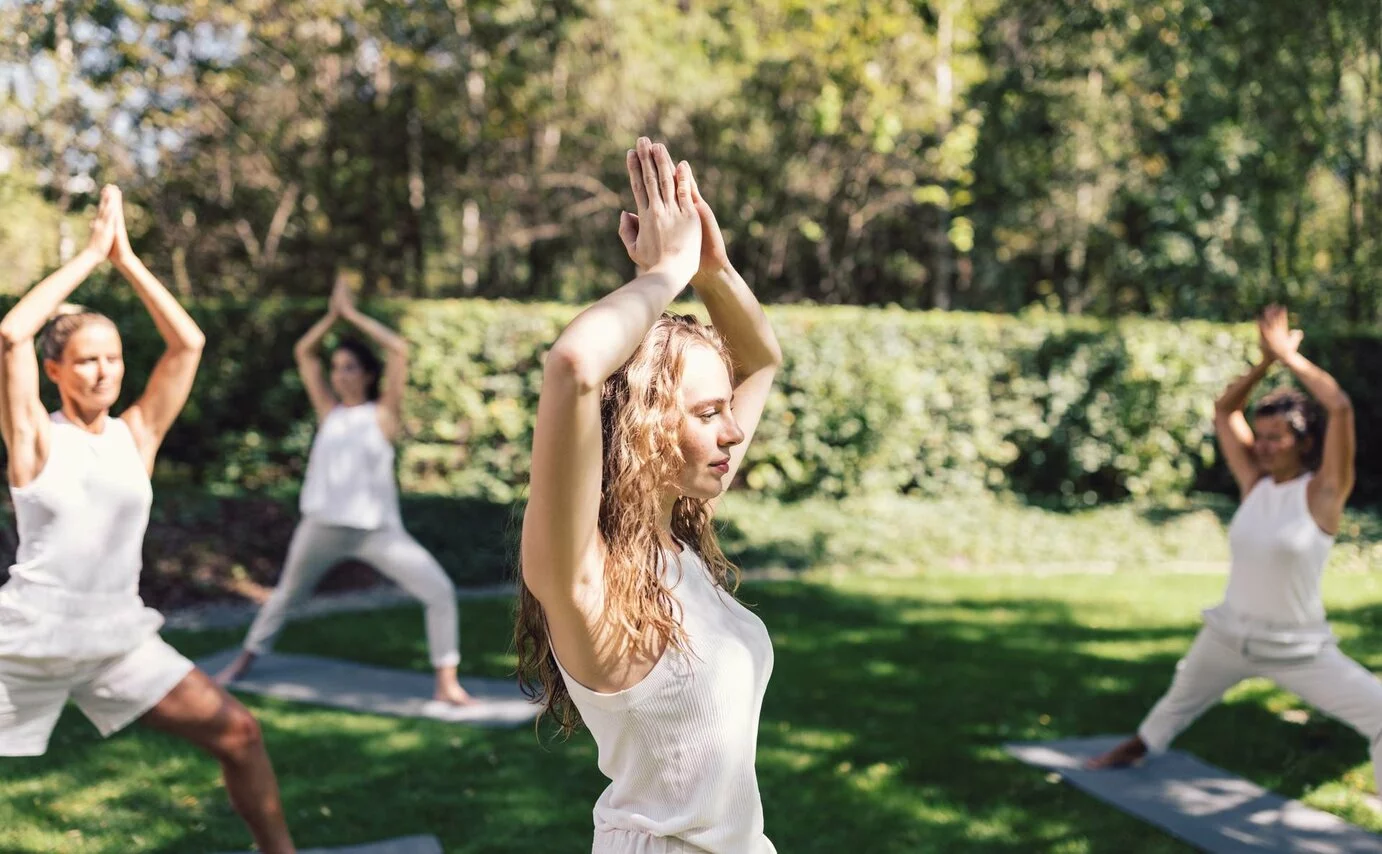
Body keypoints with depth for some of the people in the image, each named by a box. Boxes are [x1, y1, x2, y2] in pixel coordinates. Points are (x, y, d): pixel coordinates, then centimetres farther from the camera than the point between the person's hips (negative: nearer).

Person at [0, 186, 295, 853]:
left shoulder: (136, 435, 4)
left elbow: (187, 342, -2)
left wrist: (126, 258, -3)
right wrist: (90, 255, -12)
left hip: (120, 640, 3)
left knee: (237, 732, -3)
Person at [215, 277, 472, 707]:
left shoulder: (383, 414, -4)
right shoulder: (328, 410, 6)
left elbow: (399, 349, -13)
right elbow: (303, 353, 7)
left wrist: (354, 314, -6)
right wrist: (334, 313, 0)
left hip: (378, 530, -4)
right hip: (322, 527, 4)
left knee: (440, 590, -17)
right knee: (286, 595, 22)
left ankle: (447, 683, -7)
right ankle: (245, 660, 43)